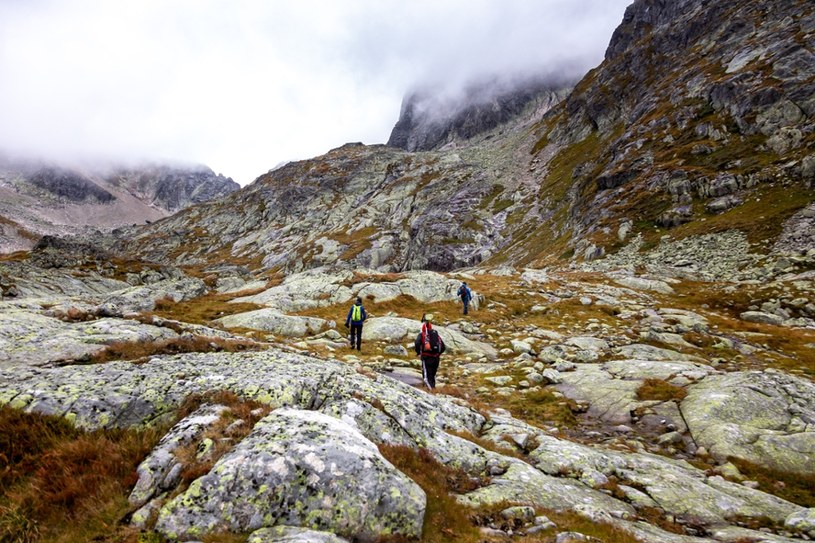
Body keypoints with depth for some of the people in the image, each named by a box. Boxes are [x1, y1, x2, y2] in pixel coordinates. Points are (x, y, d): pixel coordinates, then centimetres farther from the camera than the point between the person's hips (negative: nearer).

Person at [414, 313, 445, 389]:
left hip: (426, 358, -5)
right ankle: (433, 387, 27)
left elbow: (417, 344, -20)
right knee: (433, 375, 22)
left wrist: (418, 352, -3)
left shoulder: (422, 334, -3)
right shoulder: (436, 334, 11)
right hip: (436, 358, 5)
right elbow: (443, 347, 8)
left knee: (427, 376, -3)